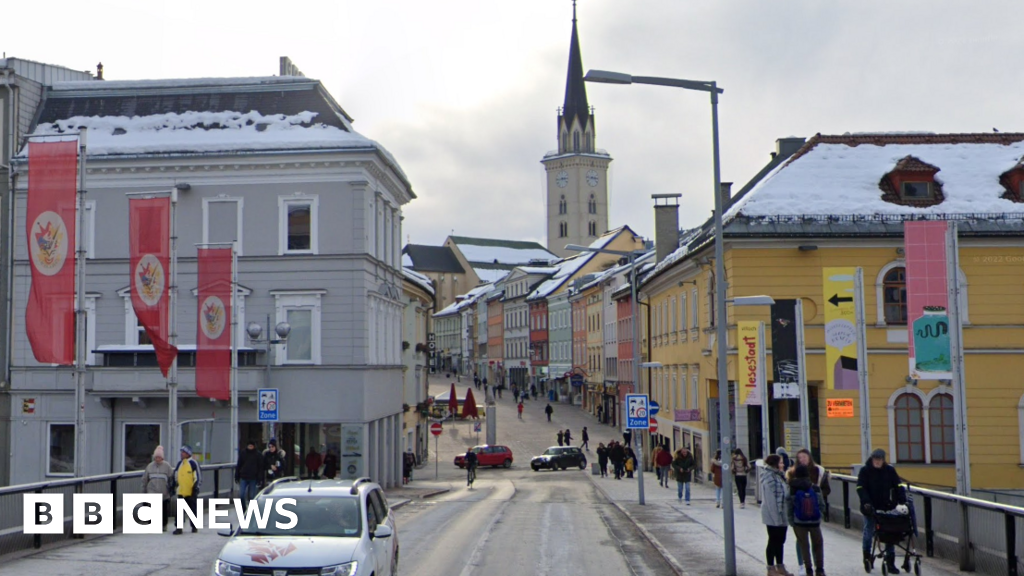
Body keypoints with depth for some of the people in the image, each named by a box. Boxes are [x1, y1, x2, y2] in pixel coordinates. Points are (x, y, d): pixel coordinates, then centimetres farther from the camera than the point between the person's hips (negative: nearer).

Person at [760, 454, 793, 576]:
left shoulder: (778, 475, 11)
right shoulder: (769, 478, -19)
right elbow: (770, 499, -22)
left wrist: (785, 516, 14)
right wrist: (776, 516, -22)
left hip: (782, 516, 9)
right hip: (773, 516, -9)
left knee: (780, 541, 15)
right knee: (773, 541, 1)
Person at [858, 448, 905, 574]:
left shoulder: (890, 470, 1)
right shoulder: (865, 471, -6)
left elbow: (897, 486, 0)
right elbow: (860, 488, -12)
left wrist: (902, 501, -13)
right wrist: (866, 502, -26)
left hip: (886, 507, 2)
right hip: (870, 507, -2)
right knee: (869, 532, 7)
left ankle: (890, 562, 8)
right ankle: (867, 556, 29)